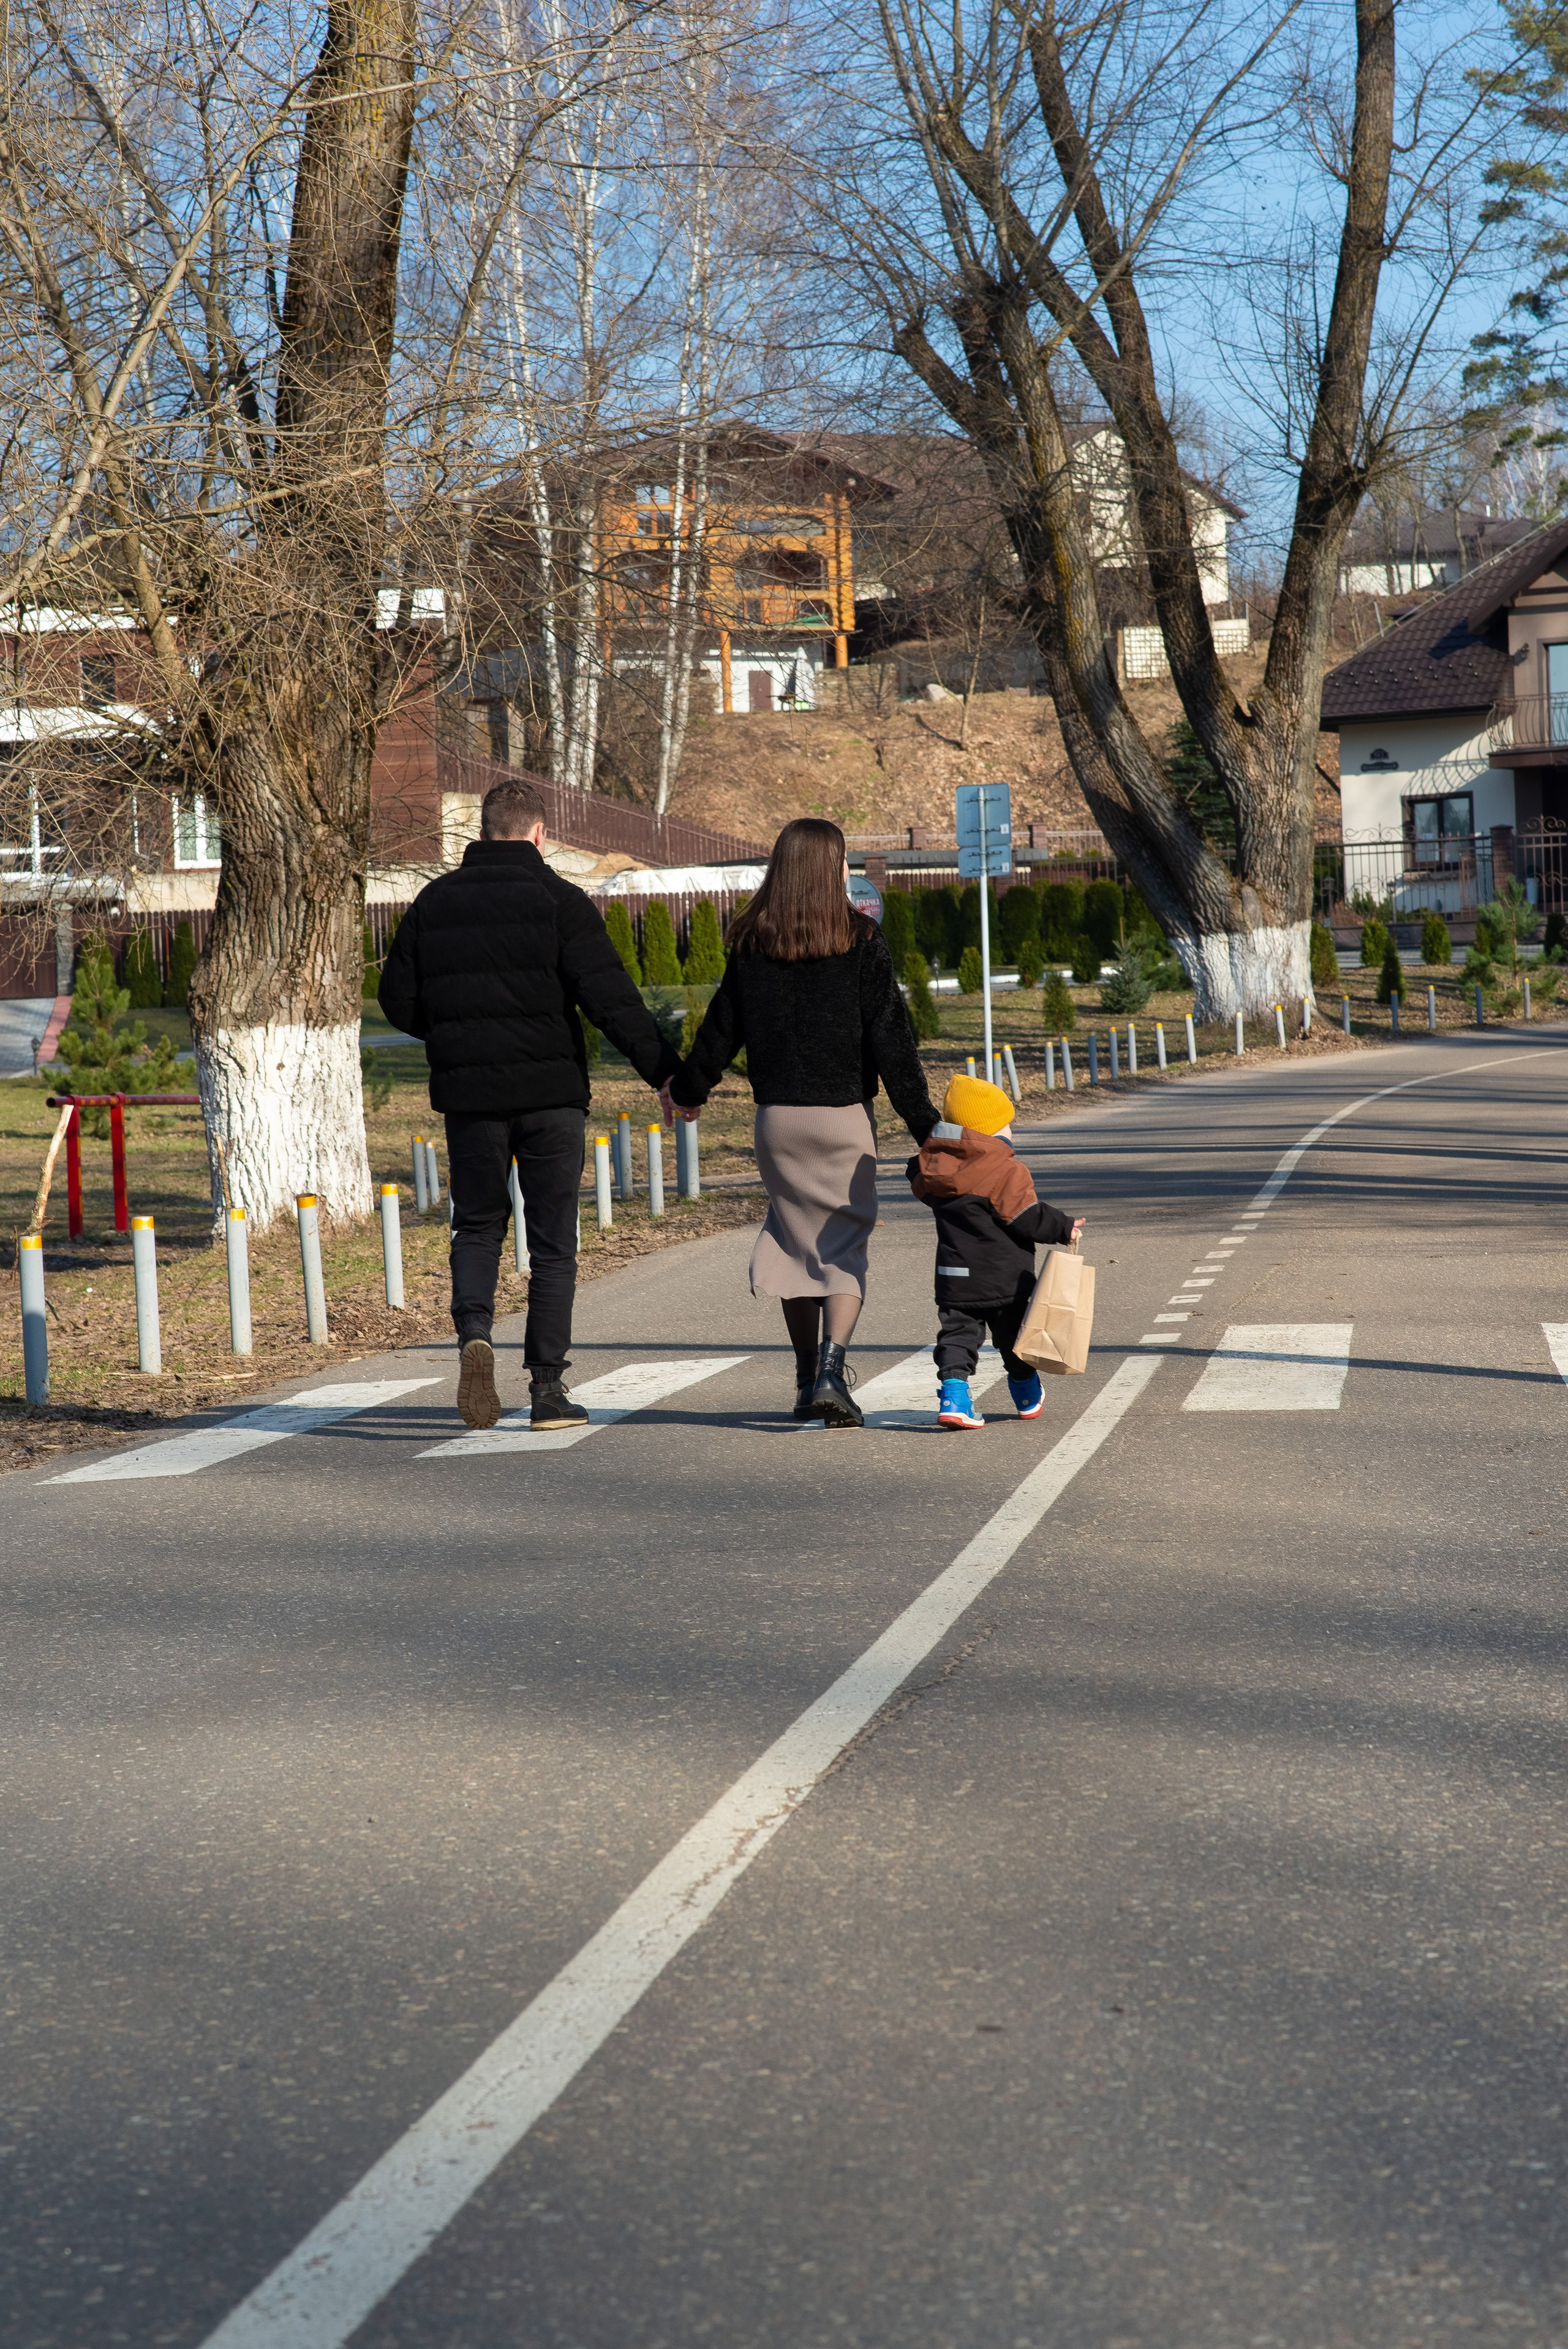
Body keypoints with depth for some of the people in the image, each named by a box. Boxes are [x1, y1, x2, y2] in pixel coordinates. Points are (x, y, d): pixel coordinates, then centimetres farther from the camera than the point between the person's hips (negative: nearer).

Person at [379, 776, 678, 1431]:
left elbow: (398, 999, 9)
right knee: (553, 1243, 5)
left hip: (467, 1094, 3)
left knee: (477, 1226, 18)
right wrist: (665, 1071, -15)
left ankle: (474, 1333, -9)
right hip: (550, 1094, -3)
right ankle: (547, 1388, 3)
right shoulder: (557, 900, -6)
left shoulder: (434, 900, 6)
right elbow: (610, 997, -15)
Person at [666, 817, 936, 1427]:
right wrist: (923, 1122, -6)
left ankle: (808, 1379, 19)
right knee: (845, 1244, 3)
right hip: (845, 1114, -3)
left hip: (776, 1117, 3)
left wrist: (687, 1087, 27)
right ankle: (831, 1370, -16)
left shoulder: (751, 945, 2)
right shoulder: (860, 942, -7)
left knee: (796, 1239, 15)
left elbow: (722, 1029, 10)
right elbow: (890, 1038, -9)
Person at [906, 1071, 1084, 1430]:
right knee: (1014, 1334, 14)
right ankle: (1028, 1398, 32)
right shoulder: (1008, 1170, -18)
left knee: (958, 1333, 4)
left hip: (954, 1276, 4)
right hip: (1005, 1278, -4)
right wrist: (1064, 1228, -4)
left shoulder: (933, 1166, 0)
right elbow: (1028, 1219, -19)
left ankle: (952, 1392, -17)